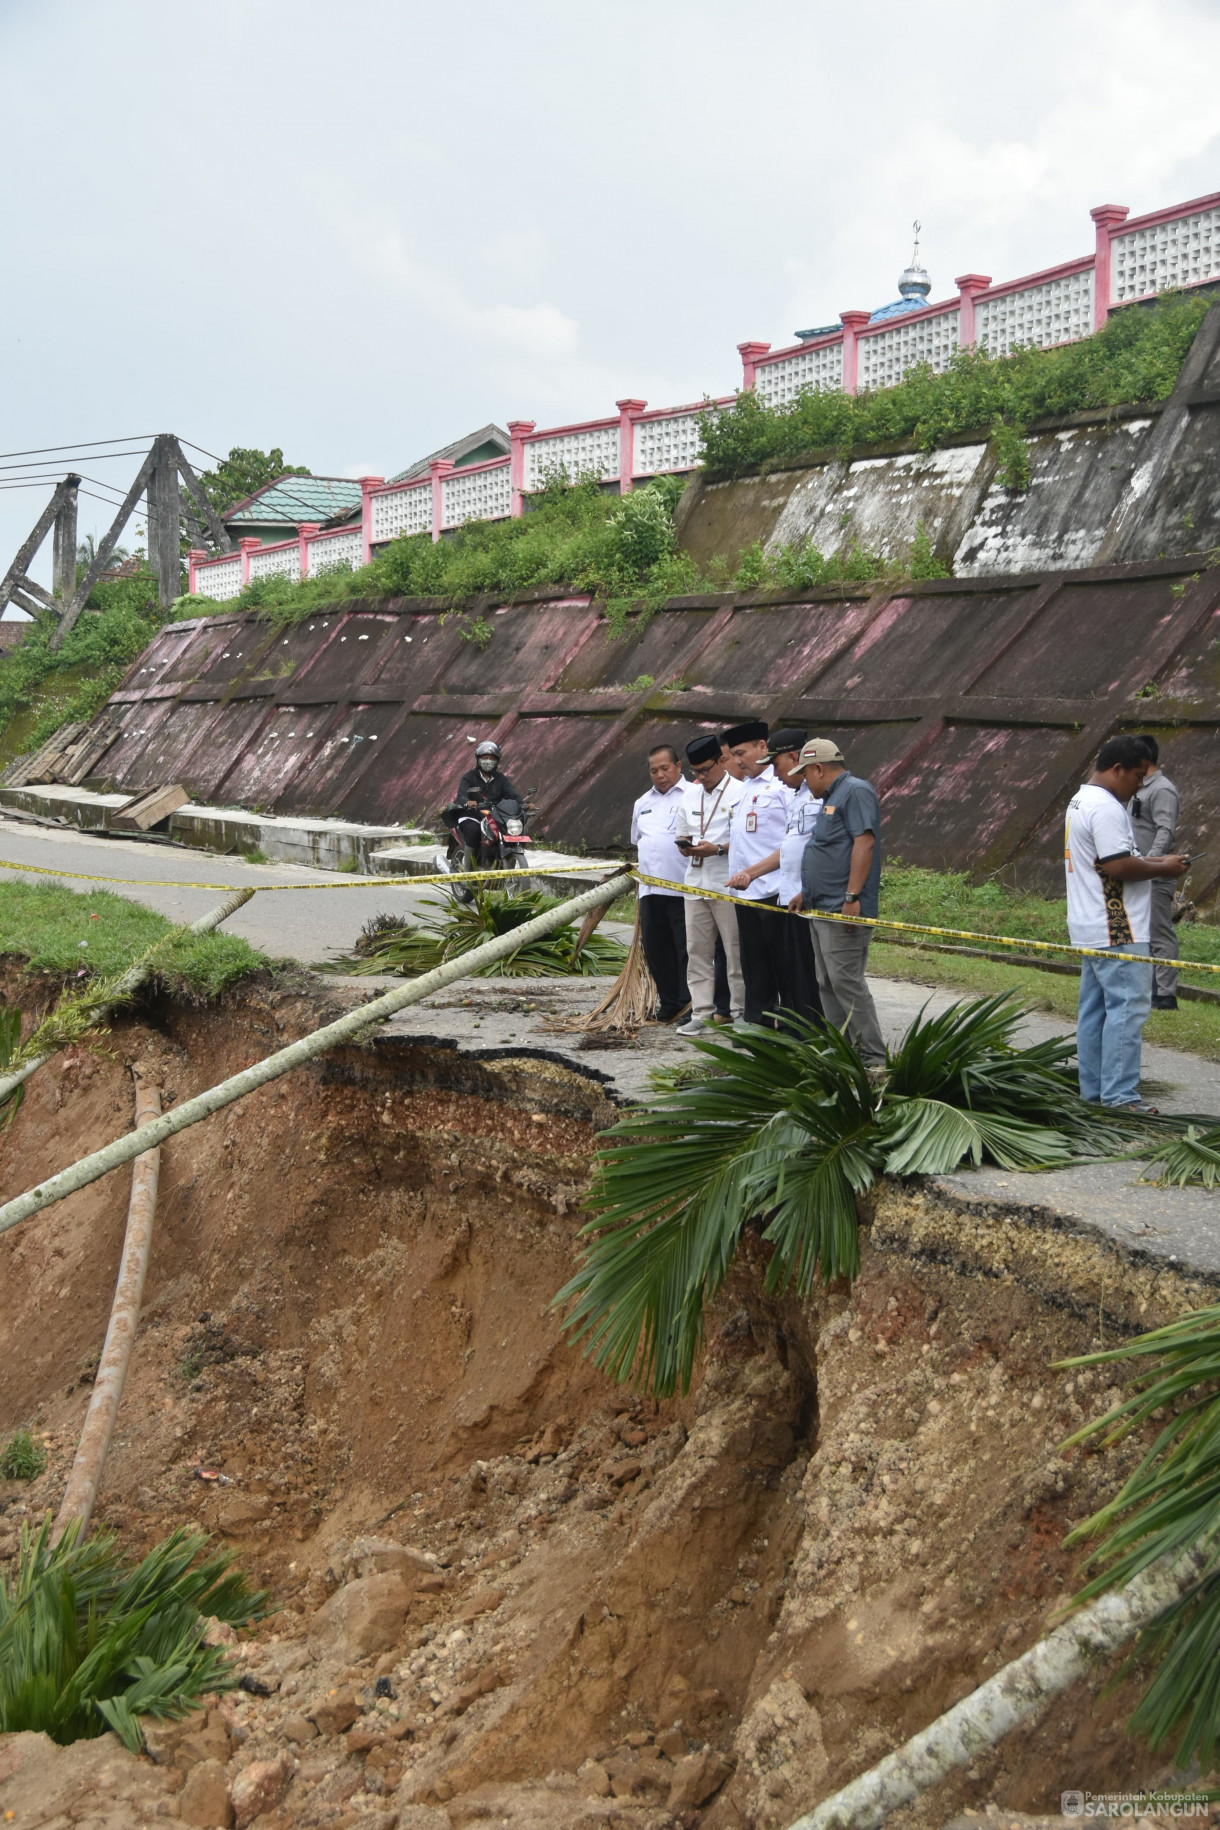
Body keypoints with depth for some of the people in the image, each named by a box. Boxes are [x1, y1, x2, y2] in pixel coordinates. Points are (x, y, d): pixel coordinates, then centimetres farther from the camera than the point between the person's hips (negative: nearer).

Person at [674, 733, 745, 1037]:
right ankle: (700, 1012, 12)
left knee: (735, 951, -1)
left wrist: (719, 849, -20)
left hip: (728, 886, -6)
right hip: (696, 883, 7)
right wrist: (686, 846, 0)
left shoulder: (740, 792, -7)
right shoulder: (689, 795, 14)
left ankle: (740, 1011, 7)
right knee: (697, 950, 7)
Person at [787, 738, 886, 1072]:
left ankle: (872, 1059, -11)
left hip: (844, 911, -11)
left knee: (845, 981, -13)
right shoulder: (831, 797, 22)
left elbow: (864, 843, -20)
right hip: (822, 908, 11)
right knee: (828, 984, 10)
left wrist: (852, 897, -25)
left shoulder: (856, 792, -10)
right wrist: (806, 893, 25)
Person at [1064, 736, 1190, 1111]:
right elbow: (1119, 867, -23)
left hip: (1092, 930, 11)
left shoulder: (1081, 801, 17)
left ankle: (1094, 1091, 17)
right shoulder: (1106, 808, -17)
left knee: (1095, 1008, 12)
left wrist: (1151, 861, 13)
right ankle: (1119, 1095, -11)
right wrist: (1163, 869, -9)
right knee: (1128, 1007, -10)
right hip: (1117, 931, -11)